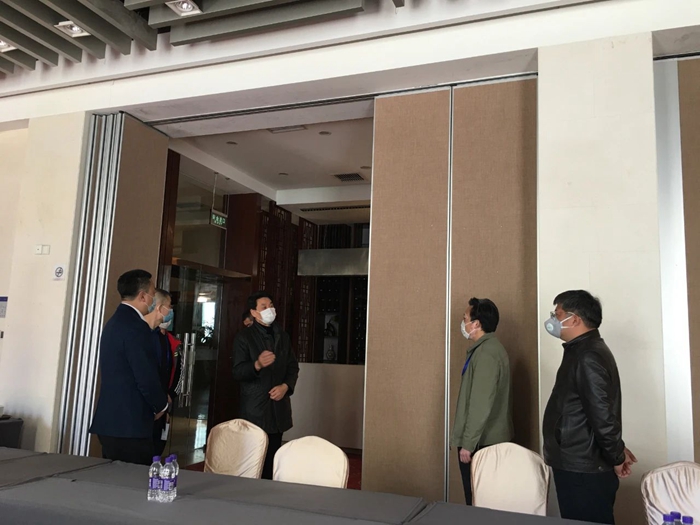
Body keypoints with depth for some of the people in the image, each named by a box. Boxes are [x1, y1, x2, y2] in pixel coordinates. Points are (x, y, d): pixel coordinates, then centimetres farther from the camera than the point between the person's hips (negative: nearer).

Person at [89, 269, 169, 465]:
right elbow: (146, 378, -20)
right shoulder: (135, 326, -18)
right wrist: (161, 405, -1)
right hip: (130, 424, -10)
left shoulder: (116, 321, 12)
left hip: (110, 420, 10)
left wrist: (149, 327, 17)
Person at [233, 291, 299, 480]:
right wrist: (257, 365, -31)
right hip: (255, 406, -4)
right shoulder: (244, 337, -2)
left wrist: (286, 386, -5)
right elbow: (238, 372, -11)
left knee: (273, 456, 7)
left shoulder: (283, 336, 14)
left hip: (278, 405, 4)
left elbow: (293, 366, 13)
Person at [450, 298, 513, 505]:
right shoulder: (491, 347, 11)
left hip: (481, 442, -10)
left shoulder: (485, 353, -21)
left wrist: (468, 443, -20)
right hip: (490, 438, 10)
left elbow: (481, 404, -25)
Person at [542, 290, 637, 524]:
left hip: (584, 471, -10)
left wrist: (616, 458, -11)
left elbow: (602, 415, -23)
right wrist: (616, 451, 18)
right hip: (578, 466, 10)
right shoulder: (582, 351, 13)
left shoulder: (588, 357, -21)